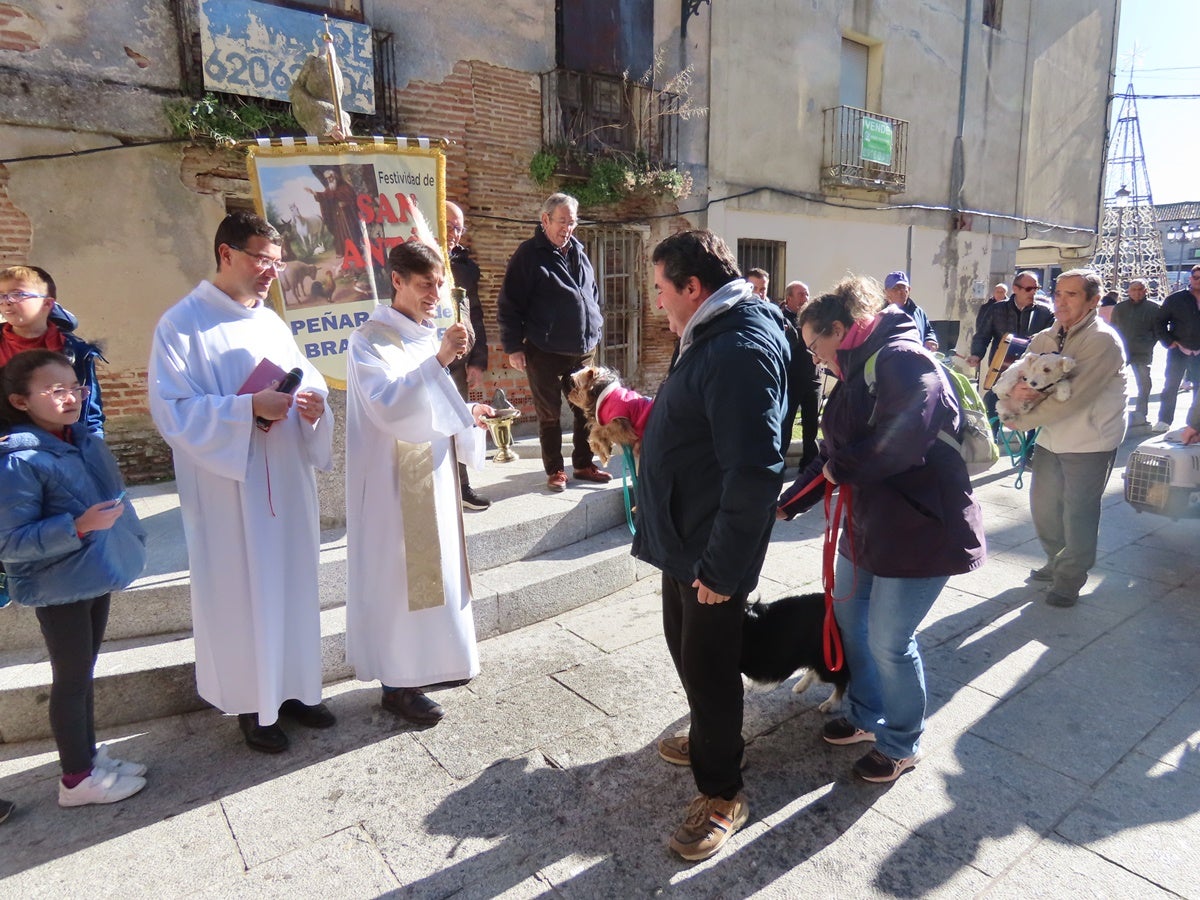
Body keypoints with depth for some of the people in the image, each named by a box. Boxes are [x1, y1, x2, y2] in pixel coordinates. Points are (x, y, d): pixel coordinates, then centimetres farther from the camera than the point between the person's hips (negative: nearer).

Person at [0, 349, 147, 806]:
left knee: (85, 672, 20)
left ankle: (89, 754, 37)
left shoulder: (86, 442, 0)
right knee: (71, 678, 7)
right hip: (58, 587, -7)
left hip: (95, 577, 7)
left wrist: (129, 539, 14)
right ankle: (77, 778, 25)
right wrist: (77, 527, -31)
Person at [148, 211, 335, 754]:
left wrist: (312, 404, -8)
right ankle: (251, 704, 22)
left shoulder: (271, 322, 11)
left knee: (292, 583, 14)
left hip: (287, 483, 6)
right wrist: (249, 407, -24)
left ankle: (291, 686, 30)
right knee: (240, 593, 5)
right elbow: (172, 410, -14)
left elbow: (306, 380, 15)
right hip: (228, 490, -6)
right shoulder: (182, 324, -8)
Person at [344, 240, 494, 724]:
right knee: (400, 572, -1)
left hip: (432, 474, 9)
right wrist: (439, 360, -36)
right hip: (395, 483, -8)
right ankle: (398, 683, 13)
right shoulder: (372, 340, -13)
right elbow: (388, 404, -29)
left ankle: (431, 660, 32)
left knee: (434, 567, 16)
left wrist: (467, 414, 1)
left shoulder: (425, 336, 13)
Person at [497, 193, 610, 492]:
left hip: (584, 350, 5)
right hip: (545, 353, -5)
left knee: (586, 410, 10)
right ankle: (554, 470, 17)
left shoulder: (579, 253, 12)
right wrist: (513, 347, -11)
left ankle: (584, 464, 24)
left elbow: (593, 296, 23)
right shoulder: (529, 255, -6)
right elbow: (508, 304, -8)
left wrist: (596, 330, 17)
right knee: (549, 415, 5)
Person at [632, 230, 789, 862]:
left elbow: (754, 471, -30)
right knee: (686, 648, 24)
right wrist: (631, 413, 13)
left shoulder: (741, 348, -25)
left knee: (708, 664, 6)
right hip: (685, 538, 10)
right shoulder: (711, 336, 9)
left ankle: (721, 793, 27)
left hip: (712, 554, -10)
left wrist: (721, 567, -24)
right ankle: (707, 739, 48)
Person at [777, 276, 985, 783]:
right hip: (868, 525, 10)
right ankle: (866, 717, 40)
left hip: (919, 530, -10)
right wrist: (787, 504, 14)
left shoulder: (902, 359, -18)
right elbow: (833, 455, 16)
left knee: (889, 641, 1)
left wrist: (840, 468, -16)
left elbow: (902, 438, -32)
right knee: (849, 616, 19)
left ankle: (902, 746, 26)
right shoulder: (857, 373, 13)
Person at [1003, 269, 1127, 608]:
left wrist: (1023, 421, -18)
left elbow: (1073, 397, -26)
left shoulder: (1103, 341, -19)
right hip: (1052, 437, 7)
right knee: (1043, 503, 15)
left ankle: (1070, 579, 22)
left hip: (1090, 443, -7)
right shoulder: (1046, 338, 4)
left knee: (1078, 513, 4)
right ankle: (1056, 562, 37)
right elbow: (1021, 374, 2)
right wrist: (1017, 391, -23)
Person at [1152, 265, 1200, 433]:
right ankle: (1164, 420, 5)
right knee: (1170, 386, -1)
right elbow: (1160, 322, 0)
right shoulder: (1176, 299, -3)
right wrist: (1170, 342, -9)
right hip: (1179, 351, -3)